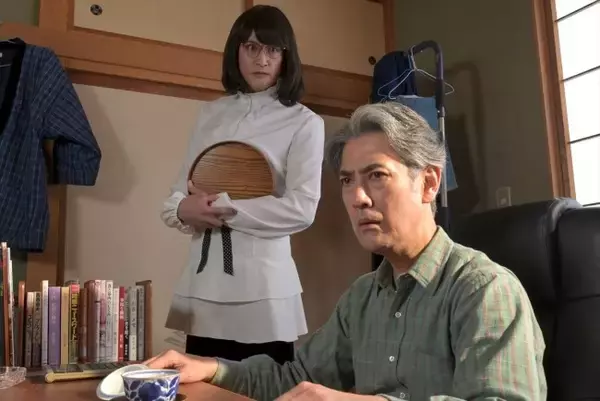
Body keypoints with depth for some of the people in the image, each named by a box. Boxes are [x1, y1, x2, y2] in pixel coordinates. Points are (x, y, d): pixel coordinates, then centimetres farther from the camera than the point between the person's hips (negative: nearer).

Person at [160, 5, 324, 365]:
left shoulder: (304, 122, -3)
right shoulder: (212, 113, 11)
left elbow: (301, 210, -13)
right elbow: (179, 193, 9)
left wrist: (221, 207, -12)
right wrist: (185, 210, -13)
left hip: (262, 289, -4)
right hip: (202, 285, 4)